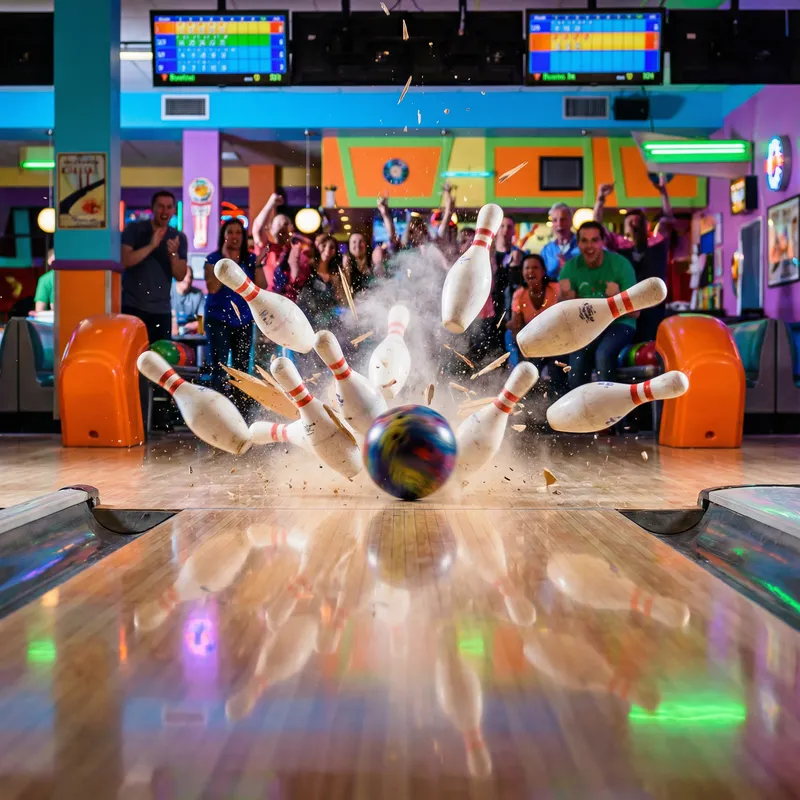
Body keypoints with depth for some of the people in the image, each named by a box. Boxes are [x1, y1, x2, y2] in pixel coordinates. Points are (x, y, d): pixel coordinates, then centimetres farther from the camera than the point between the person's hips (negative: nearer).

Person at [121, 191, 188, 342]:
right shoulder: (134, 229, 1)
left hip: (161, 310, 2)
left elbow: (180, 276, 1)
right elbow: (124, 260, -12)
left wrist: (173, 254, -18)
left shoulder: (179, 238, 7)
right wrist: (151, 246, -22)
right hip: (132, 306, -2)